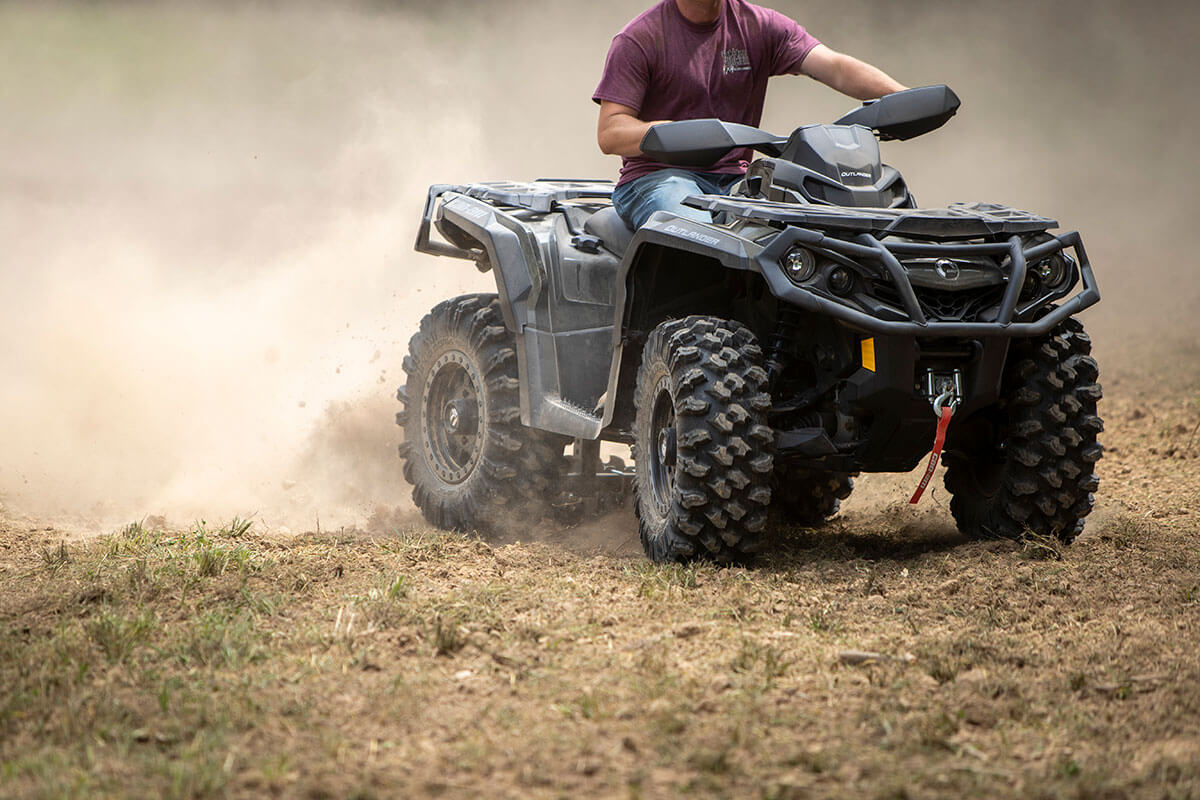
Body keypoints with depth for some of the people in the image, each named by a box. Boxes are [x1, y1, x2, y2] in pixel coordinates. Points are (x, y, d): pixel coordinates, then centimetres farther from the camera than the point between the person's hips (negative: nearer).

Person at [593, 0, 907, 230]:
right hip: (658, 176, -3)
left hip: (733, 178, 4)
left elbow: (835, 67, -4)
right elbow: (609, 134, -6)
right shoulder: (639, 39, 0)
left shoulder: (760, 26, 9)